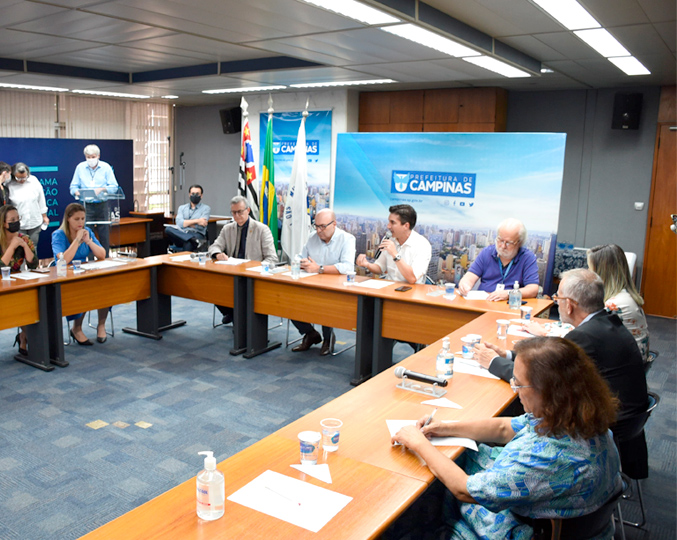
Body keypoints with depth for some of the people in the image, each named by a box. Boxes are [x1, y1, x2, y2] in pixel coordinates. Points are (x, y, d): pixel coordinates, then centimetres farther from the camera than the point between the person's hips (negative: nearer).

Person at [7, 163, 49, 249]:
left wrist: (44, 216, 13)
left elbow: (41, 200, 8)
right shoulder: (9, 186, -10)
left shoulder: (34, 181, -2)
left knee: (33, 248, 12)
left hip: (35, 223, 2)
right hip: (18, 225, -2)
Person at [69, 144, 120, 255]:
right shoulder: (80, 167, 7)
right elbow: (73, 186, 9)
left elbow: (114, 187, 0)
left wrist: (102, 189, -18)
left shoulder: (106, 167, 4)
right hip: (86, 206, 0)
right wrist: (77, 192, -13)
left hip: (102, 205, 0)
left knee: (104, 235, 3)